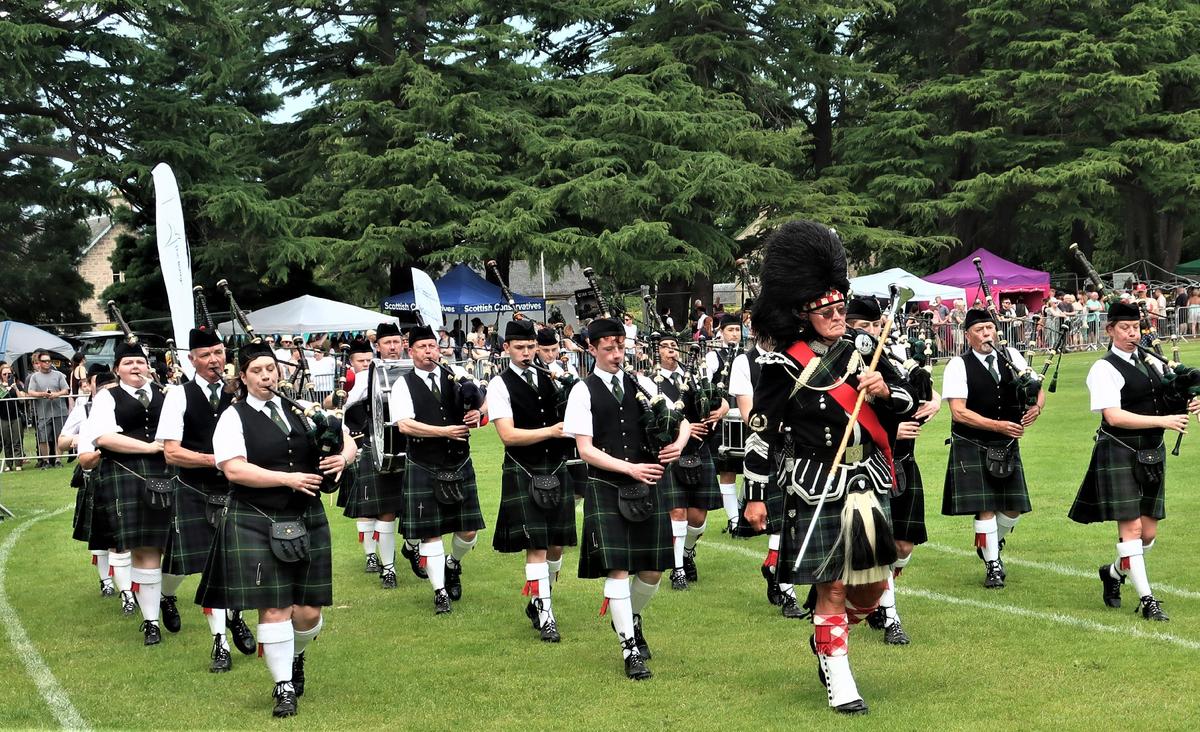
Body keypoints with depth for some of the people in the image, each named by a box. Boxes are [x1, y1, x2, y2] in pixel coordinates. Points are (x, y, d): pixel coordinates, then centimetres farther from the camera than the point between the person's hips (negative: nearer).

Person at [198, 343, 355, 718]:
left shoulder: (301, 409, 9)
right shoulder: (233, 418, -3)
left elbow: (346, 440, 14)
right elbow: (234, 470, -15)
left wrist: (342, 458, -11)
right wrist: (289, 479, -18)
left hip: (307, 519, 4)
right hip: (256, 523, -4)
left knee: (308, 611, 5)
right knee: (274, 609, -5)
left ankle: (295, 658, 36)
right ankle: (284, 688, 8)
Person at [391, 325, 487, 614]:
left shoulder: (454, 379, 7)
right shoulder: (403, 386, -3)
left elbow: (477, 409, 11)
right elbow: (404, 424, -15)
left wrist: (476, 415, -14)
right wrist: (445, 431, -19)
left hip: (459, 465, 3)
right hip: (424, 468, -3)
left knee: (469, 530, 5)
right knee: (430, 532, 0)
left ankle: (453, 564, 35)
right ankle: (440, 592, 11)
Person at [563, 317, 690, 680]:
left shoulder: (641, 385, 9)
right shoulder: (583, 391, -2)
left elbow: (682, 421, 12)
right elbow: (585, 449, -8)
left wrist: (678, 443, -11)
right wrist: (630, 469, -17)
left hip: (647, 487, 4)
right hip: (606, 490, -4)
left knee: (652, 570, 6)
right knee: (617, 569, -8)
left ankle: (632, 620, 36)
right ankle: (631, 650, 2)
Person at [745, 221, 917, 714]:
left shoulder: (862, 349, 7)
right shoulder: (783, 364, -8)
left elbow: (906, 404, 13)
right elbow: (763, 429, -4)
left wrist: (884, 390, -9)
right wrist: (755, 494, -4)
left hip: (867, 480, 5)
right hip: (817, 485, -5)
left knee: (873, 585, 9)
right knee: (832, 586, -2)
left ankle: (827, 638, 38)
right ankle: (839, 683, 9)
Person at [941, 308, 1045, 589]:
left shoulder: (1011, 357, 4)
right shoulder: (958, 366, -10)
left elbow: (1038, 389, 10)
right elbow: (959, 412, -17)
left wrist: (1036, 407, -13)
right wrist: (998, 426, -22)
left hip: (1007, 445, 5)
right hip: (972, 447, -4)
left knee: (1013, 508, 6)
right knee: (985, 508, -5)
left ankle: (991, 544, 35)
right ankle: (992, 565, 10)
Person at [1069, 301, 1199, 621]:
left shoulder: (1151, 362, 11)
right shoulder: (1105, 369, -9)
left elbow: (1171, 400, 20)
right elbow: (1114, 416, -19)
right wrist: (1162, 420, -22)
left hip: (1152, 453, 7)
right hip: (1120, 453, -6)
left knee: (1148, 532, 8)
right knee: (1131, 527, -6)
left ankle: (1114, 572, 33)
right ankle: (1147, 600, -1)